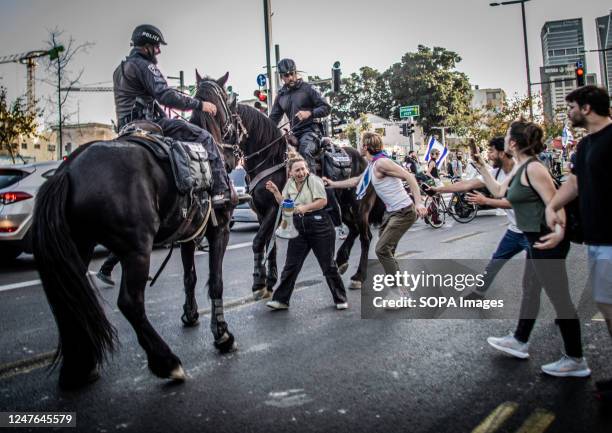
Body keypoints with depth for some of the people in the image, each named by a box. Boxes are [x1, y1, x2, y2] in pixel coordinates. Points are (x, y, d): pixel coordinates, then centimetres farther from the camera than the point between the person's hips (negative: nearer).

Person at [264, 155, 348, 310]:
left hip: (319, 227, -5)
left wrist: (305, 208, -24)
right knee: (291, 266, 5)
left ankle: (340, 299, 17)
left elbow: (323, 201, -16)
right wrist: (275, 192, 1)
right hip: (299, 228, 5)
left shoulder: (314, 180, -8)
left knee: (328, 265, 3)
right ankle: (281, 300, 13)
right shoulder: (290, 183, 10)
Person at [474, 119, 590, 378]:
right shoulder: (520, 167, 11)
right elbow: (499, 191, 20)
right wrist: (481, 167, 17)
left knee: (559, 298, -3)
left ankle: (576, 361, 9)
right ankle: (519, 341, 37)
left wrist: (559, 233, -37)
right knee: (530, 290, 21)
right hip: (536, 239, 11)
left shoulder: (533, 168, -18)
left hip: (546, 240, -11)